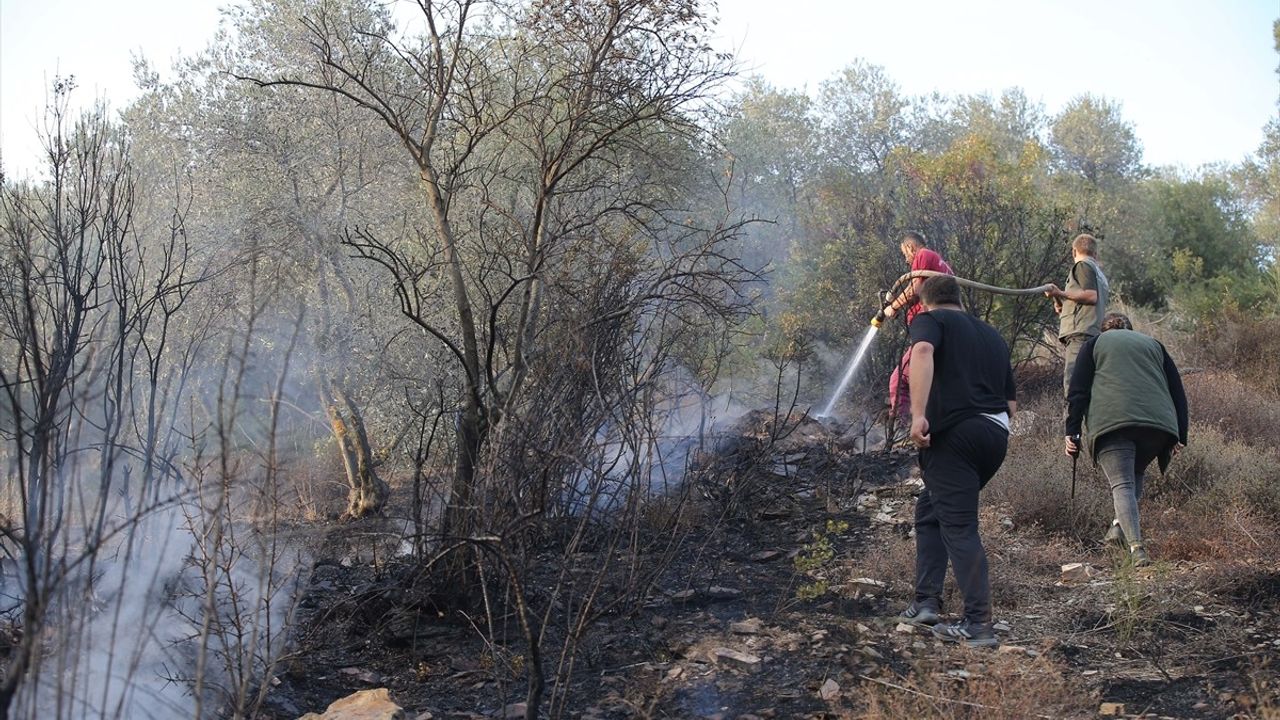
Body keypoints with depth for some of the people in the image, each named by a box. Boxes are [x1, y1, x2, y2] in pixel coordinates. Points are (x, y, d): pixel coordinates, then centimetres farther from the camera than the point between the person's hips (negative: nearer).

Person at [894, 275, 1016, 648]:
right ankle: (927, 602, 15)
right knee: (929, 511, 20)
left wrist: (918, 414, -25)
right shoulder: (992, 335, 25)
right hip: (997, 434, 7)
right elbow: (1012, 401, 22)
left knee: (959, 527, -4)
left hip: (954, 432, -7)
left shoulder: (930, 320, 6)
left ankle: (978, 624, -7)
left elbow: (922, 352, -19)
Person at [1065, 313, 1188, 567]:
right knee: (1135, 473, 23)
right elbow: (1178, 392, 20)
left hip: (1111, 421, -3)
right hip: (1158, 422, 3)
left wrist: (1072, 432, 6)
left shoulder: (1095, 344, 21)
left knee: (1121, 484, -7)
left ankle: (1136, 546, -24)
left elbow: (1077, 391, 9)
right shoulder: (1154, 345, 28)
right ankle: (1120, 525, 4)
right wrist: (1180, 436, 18)